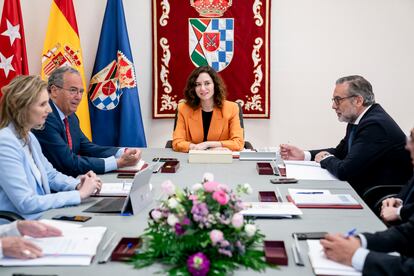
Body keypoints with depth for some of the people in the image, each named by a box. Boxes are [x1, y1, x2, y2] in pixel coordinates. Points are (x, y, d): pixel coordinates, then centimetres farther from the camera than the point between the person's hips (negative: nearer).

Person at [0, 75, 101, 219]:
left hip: (42, 217, 8)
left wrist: (78, 185, -1)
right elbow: (26, 203, -23)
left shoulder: (28, 137, 8)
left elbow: (50, 175, 20)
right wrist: (79, 194, -18)